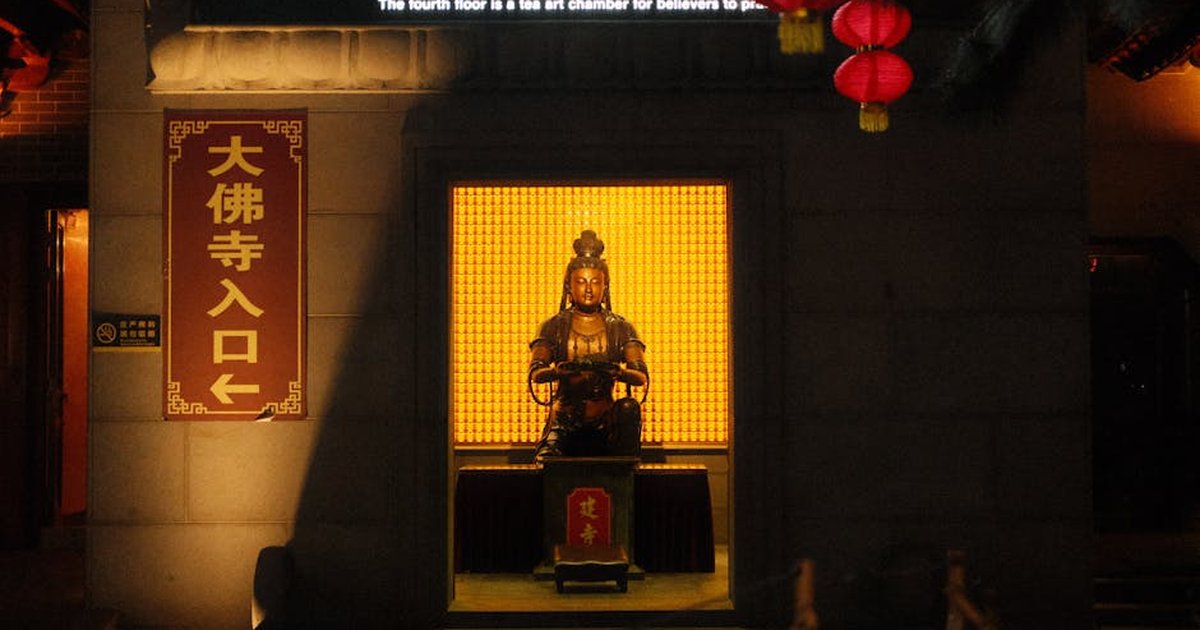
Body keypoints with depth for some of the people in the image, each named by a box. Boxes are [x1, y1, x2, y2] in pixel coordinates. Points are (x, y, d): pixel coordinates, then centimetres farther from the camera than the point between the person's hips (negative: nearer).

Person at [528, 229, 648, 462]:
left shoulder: (620, 328, 7)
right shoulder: (554, 327, 6)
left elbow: (642, 376, -6)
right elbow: (535, 373, -8)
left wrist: (619, 372, -31)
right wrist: (557, 370, -33)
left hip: (605, 423, 2)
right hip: (565, 422, -2)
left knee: (628, 408, -31)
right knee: (545, 461, -32)